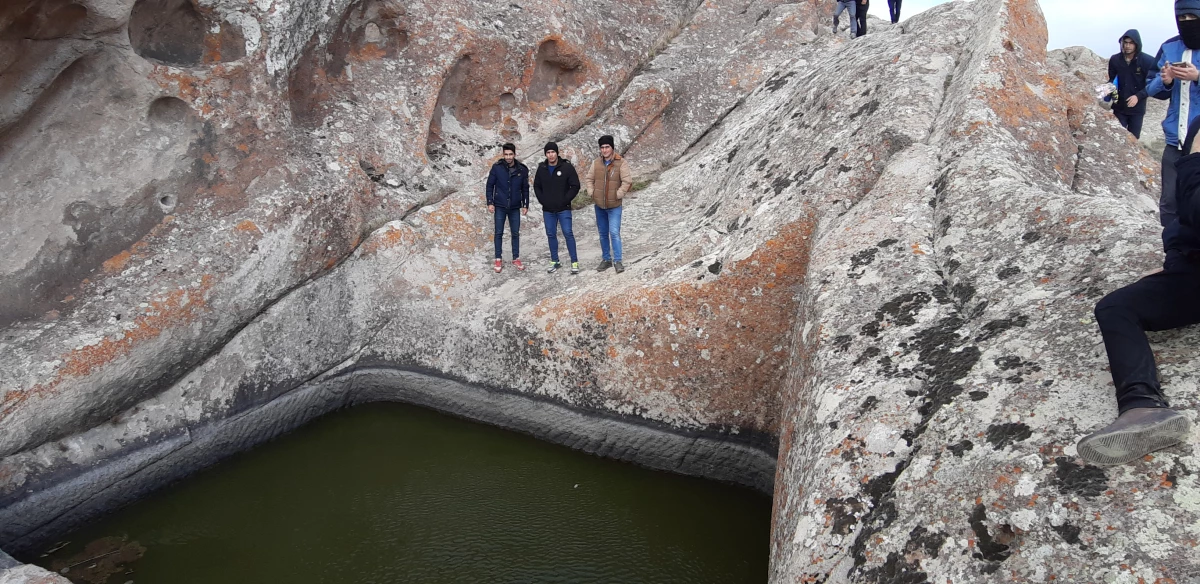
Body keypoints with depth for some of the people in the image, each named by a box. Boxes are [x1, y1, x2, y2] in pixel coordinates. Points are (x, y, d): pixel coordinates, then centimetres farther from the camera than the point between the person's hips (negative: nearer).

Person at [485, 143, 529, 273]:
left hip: (515, 208, 1)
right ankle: (498, 260, 12)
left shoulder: (522, 169, -3)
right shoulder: (497, 167, -7)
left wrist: (525, 205, 3)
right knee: (499, 233, 5)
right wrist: (490, 202, -6)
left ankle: (516, 258, 19)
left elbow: (525, 188, 6)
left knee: (515, 233, 8)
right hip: (499, 206, -1)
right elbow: (490, 185, -1)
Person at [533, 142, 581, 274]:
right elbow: (537, 186, 14)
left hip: (564, 209, -4)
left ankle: (574, 262, 0)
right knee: (551, 235, 9)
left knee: (568, 233, -6)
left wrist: (565, 200, -11)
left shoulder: (567, 167, -7)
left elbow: (575, 186, -6)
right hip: (548, 210, 4)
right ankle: (555, 262, 20)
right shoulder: (541, 168, 4)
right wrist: (542, 200, 2)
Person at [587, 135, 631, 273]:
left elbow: (627, 181, -14)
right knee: (603, 234, 13)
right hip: (599, 205, 5)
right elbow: (590, 179, 12)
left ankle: (617, 261, -3)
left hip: (614, 206, -5)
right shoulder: (596, 163, 1)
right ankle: (606, 259, 25)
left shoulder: (620, 163, -11)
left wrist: (618, 195, -15)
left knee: (614, 233, -11)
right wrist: (592, 193, 1)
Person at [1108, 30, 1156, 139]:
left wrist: (1138, 96, -21)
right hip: (1119, 107, 2)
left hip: (1137, 108, -2)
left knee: (1133, 138, 6)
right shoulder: (1114, 59, -2)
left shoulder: (1147, 61, -10)